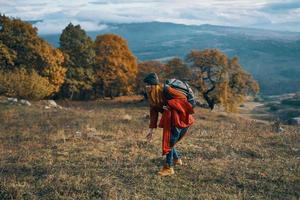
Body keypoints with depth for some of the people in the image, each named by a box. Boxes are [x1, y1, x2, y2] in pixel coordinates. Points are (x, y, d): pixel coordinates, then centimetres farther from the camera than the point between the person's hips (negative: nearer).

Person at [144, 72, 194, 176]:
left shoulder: (165, 90, -21)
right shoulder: (151, 96, 3)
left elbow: (183, 97, -21)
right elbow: (153, 112, 6)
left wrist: (169, 104, -24)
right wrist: (151, 129, 4)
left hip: (178, 118, -8)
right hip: (169, 119, 8)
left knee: (169, 141, -7)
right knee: (167, 140, 16)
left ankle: (169, 168, 3)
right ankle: (177, 159, 39)